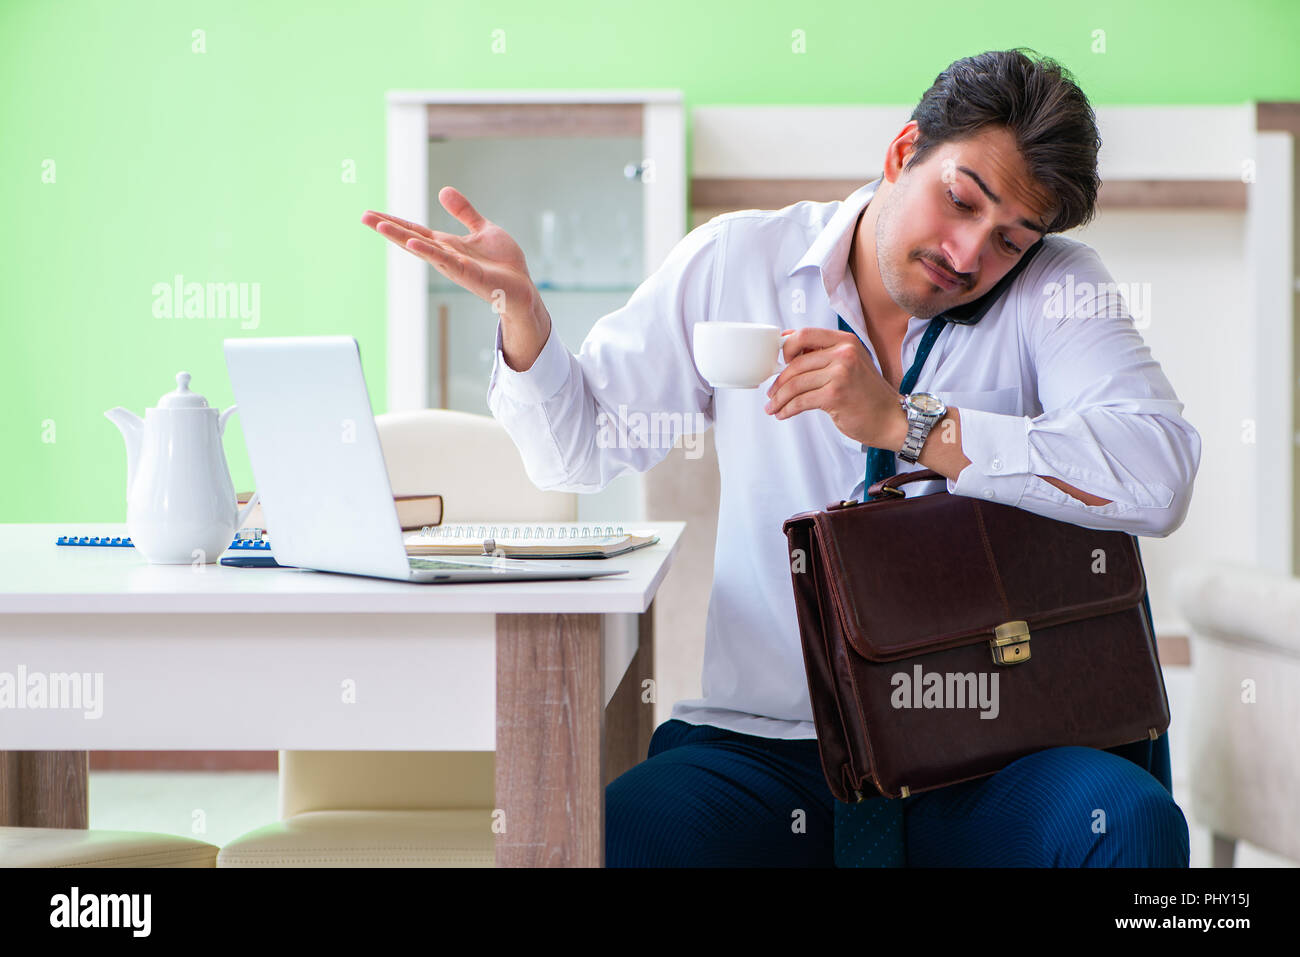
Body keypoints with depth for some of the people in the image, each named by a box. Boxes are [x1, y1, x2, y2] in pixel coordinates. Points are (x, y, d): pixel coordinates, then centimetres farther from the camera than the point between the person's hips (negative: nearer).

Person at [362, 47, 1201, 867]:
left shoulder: (1055, 289, -1)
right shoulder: (737, 263, 6)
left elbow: (1158, 476, -18)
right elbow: (577, 448, 13)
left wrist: (901, 423, -21)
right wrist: (521, 309, -8)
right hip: (766, 738, 1)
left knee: (1134, 823, -31)